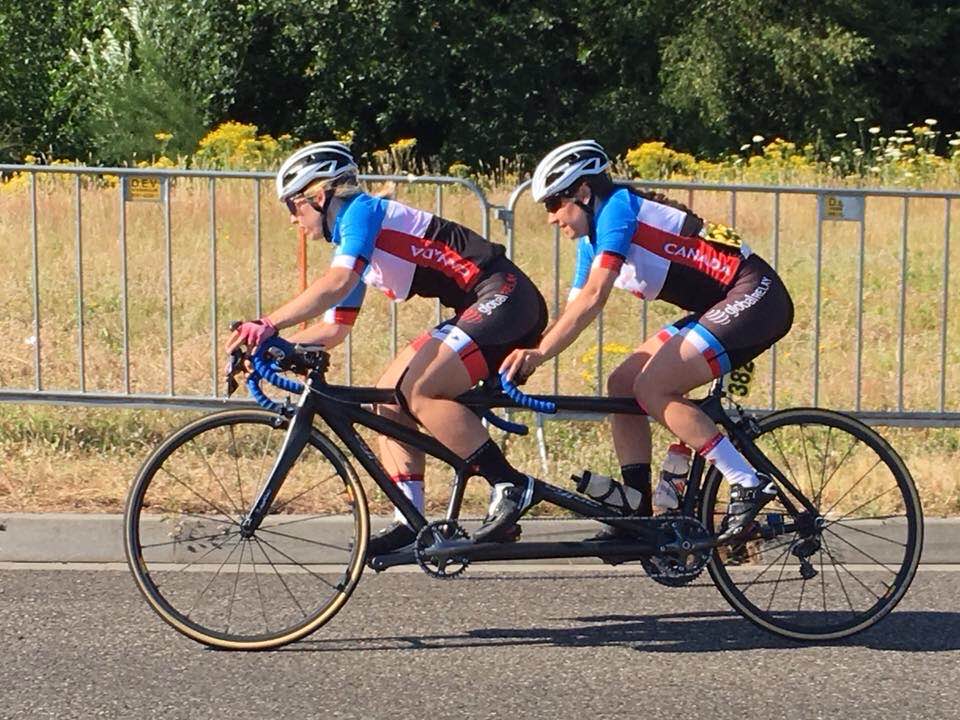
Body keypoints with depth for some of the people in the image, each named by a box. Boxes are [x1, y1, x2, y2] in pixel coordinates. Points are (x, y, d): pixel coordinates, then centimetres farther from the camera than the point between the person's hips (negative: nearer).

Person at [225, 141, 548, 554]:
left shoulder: (360, 211, -10)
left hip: (505, 299, -10)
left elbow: (336, 283, -27)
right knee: (388, 395, 4)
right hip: (477, 312, 10)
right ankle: (411, 524, 4)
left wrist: (267, 325, -32)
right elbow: (335, 328, 21)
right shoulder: (350, 241, 19)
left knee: (417, 390, -22)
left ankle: (511, 489, -16)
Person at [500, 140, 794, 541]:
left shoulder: (618, 209, -15)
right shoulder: (593, 238, 13)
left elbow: (593, 297, -26)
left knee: (651, 388, -19)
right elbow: (573, 313, 13)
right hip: (719, 309, 10)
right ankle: (638, 517, 5)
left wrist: (538, 354, -31)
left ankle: (749, 485, -15)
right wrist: (523, 358, 4)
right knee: (622, 384, 3)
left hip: (755, 297, -10)